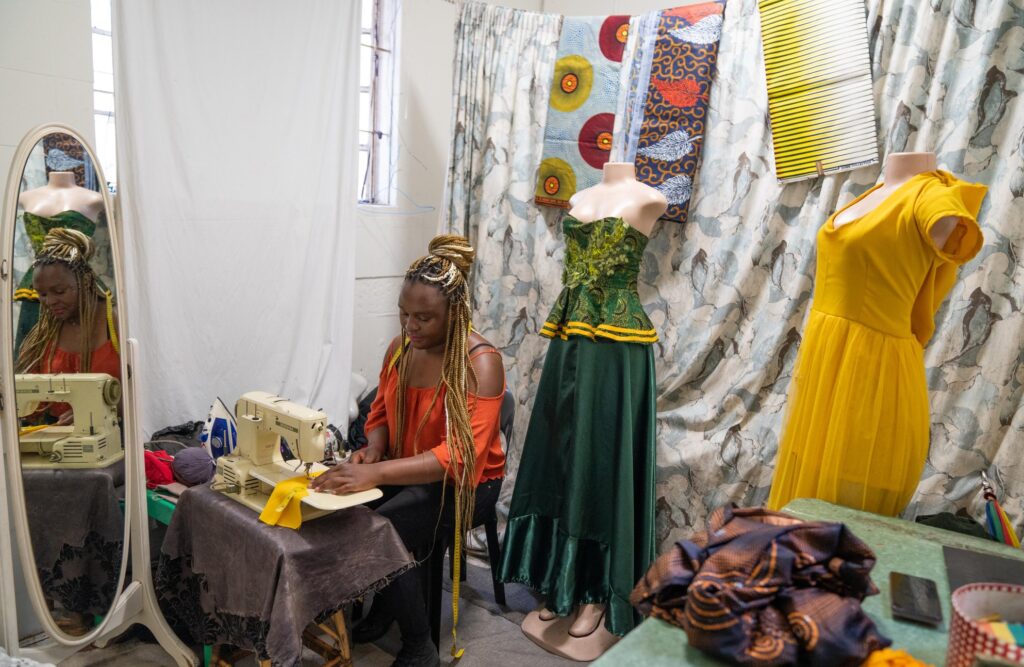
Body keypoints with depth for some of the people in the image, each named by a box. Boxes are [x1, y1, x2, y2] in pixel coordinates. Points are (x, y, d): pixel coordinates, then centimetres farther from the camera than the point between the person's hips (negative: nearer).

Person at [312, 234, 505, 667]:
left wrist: (376, 473, -42)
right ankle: (381, 604, 9)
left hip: (465, 480, -6)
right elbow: (381, 413, 10)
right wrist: (371, 451, -14)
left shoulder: (480, 362, -23)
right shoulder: (400, 348, -3)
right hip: (406, 470, 6)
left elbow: (461, 454, -32)